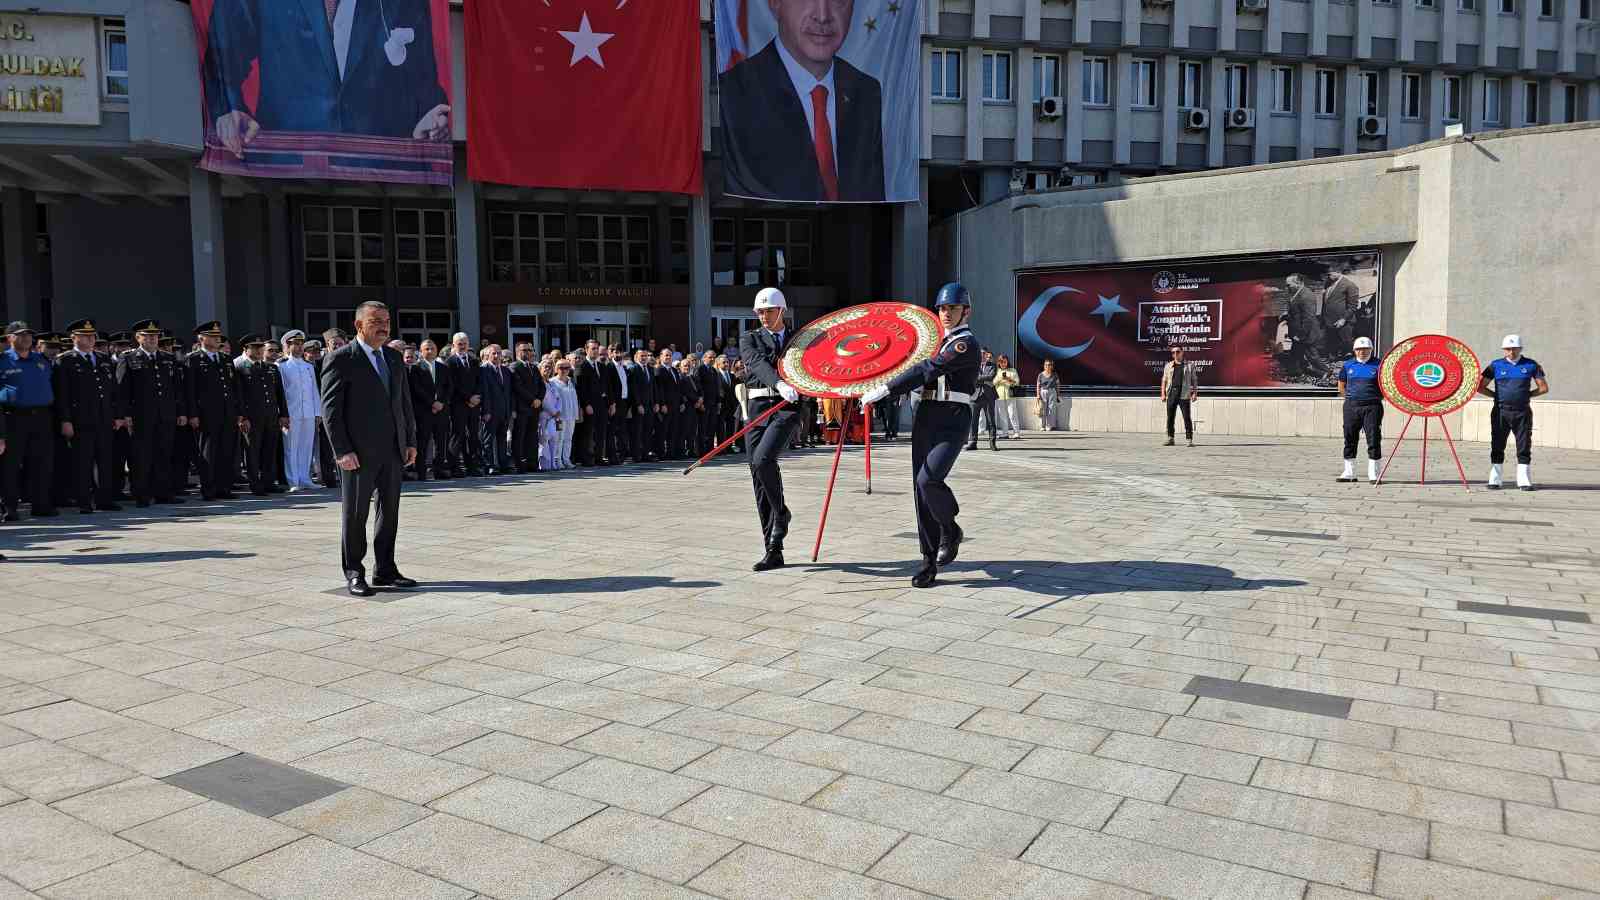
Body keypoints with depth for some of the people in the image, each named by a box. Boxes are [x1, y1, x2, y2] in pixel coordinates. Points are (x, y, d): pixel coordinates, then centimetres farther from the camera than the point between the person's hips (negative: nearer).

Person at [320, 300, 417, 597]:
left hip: (393, 450, 6)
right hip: (359, 453, -6)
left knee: (390, 511, 11)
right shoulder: (340, 359, -6)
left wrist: (411, 441, 10)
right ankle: (354, 574, 15)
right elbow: (330, 409, -9)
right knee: (355, 514, 4)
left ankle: (385, 571, 21)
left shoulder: (394, 358, 13)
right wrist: (342, 450, -15)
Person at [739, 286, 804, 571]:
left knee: (763, 459, -27)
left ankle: (781, 513, 0)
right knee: (757, 472, 0)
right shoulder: (749, 339, 11)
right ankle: (774, 551, 7)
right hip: (759, 407, 2)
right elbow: (758, 363, -11)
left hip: (788, 408, -2)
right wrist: (779, 383, -30)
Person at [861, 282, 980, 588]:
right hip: (925, 417, 8)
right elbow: (923, 375, 30)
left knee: (928, 480, -24)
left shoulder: (967, 343, -8)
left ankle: (950, 530, 5)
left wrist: (884, 390, -22)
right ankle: (930, 561, 9)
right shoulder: (937, 342, 19)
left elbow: (927, 370, -19)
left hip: (953, 421, -8)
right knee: (921, 488, 2)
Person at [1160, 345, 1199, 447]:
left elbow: (1194, 380, 8)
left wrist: (1194, 393, -2)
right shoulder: (1168, 366, 14)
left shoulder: (1190, 366, 8)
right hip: (1171, 394, 3)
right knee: (1170, 417, 4)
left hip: (1184, 395, -2)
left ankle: (1189, 440, -3)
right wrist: (1163, 394, 6)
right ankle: (1170, 439, 12)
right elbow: (1164, 380, 14)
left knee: (1187, 417, -6)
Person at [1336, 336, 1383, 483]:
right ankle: (1349, 472, 15)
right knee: (1349, 438, 6)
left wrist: (1377, 397, -1)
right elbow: (1341, 385, 19)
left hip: (1372, 407, -3)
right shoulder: (1347, 365, 10)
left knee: (1374, 439, -4)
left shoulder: (1378, 365, 1)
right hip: (1351, 407, 3)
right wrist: (1349, 397, 9)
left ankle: (1373, 474, 3)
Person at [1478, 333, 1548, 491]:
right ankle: (1494, 481, 8)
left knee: (1524, 448, 0)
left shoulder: (1531, 365, 7)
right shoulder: (1496, 365, 6)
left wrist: (1526, 395, 2)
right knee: (1497, 447, 3)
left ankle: (1524, 481, 5)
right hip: (1501, 412, 0)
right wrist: (1498, 396, 3)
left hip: (1522, 413, 0)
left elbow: (1544, 388, 11)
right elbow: (1480, 387, 7)